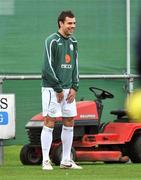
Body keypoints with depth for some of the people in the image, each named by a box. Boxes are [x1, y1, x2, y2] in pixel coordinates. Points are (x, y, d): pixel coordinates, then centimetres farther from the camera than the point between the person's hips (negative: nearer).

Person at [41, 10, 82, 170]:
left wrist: (74, 87, 3)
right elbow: (48, 67, -13)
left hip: (68, 89, 7)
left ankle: (66, 160, 13)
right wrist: (58, 89, -13)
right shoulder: (52, 41, -9)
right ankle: (46, 161, -4)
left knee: (69, 123, 6)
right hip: (51, 89, -7)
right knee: (49, 122, -7)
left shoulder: (73, 42, 13)